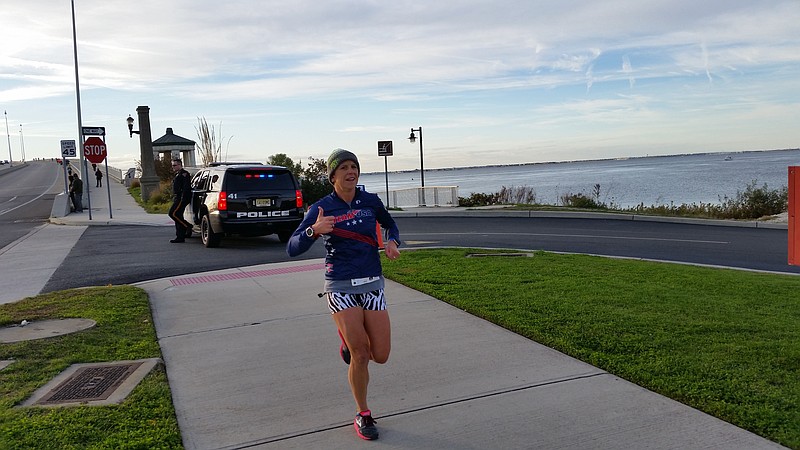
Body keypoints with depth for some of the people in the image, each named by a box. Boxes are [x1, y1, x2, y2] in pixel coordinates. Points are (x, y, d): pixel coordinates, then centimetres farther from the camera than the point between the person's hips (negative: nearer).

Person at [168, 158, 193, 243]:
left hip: (181, 198, -10)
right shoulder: (178, 174, 23)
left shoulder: (184, 174, -10)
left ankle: (188, 226, -10)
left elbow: (186, 188, -20)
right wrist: (175, 199, 22)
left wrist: (182, 199, -25)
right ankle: (180, 237, 10)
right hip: (177, 198, 10)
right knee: (178, 216, 8)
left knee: (173, 213, -17)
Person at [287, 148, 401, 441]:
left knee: (381, 356, 0)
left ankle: (349, 340, 35)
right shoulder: (321, 208, -5)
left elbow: (390, 224, 24)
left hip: (372, 284, 3)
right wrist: (314, 230, -29)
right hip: (340, 287, -3)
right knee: (360, 357, -6)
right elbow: (292, 249, -10)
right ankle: (362, 415, 18)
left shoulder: (371, 201, 3)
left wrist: (392, 242, 2)